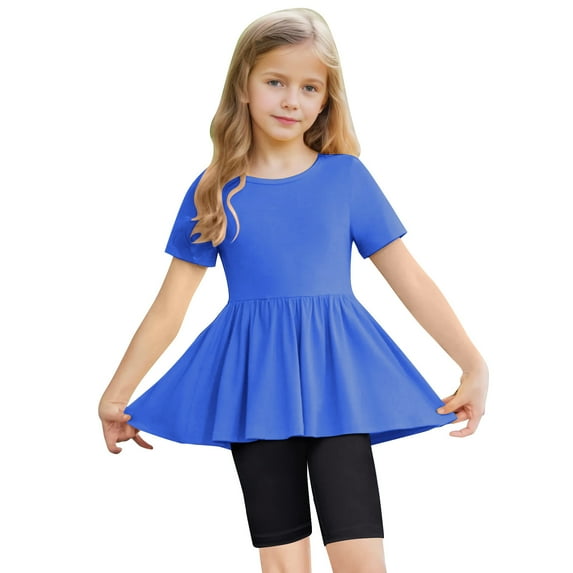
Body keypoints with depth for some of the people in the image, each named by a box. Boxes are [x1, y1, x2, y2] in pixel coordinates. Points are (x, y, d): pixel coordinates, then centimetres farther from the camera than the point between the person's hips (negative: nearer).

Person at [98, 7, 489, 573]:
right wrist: (116, 395, 9)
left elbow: (410, 280, 4)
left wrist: (474, 365, -1)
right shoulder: (213, 191, 4)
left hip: (335, 380, 0)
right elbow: (170, 304, 8)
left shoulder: (347, 177, 3)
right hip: (255, 387, 1)